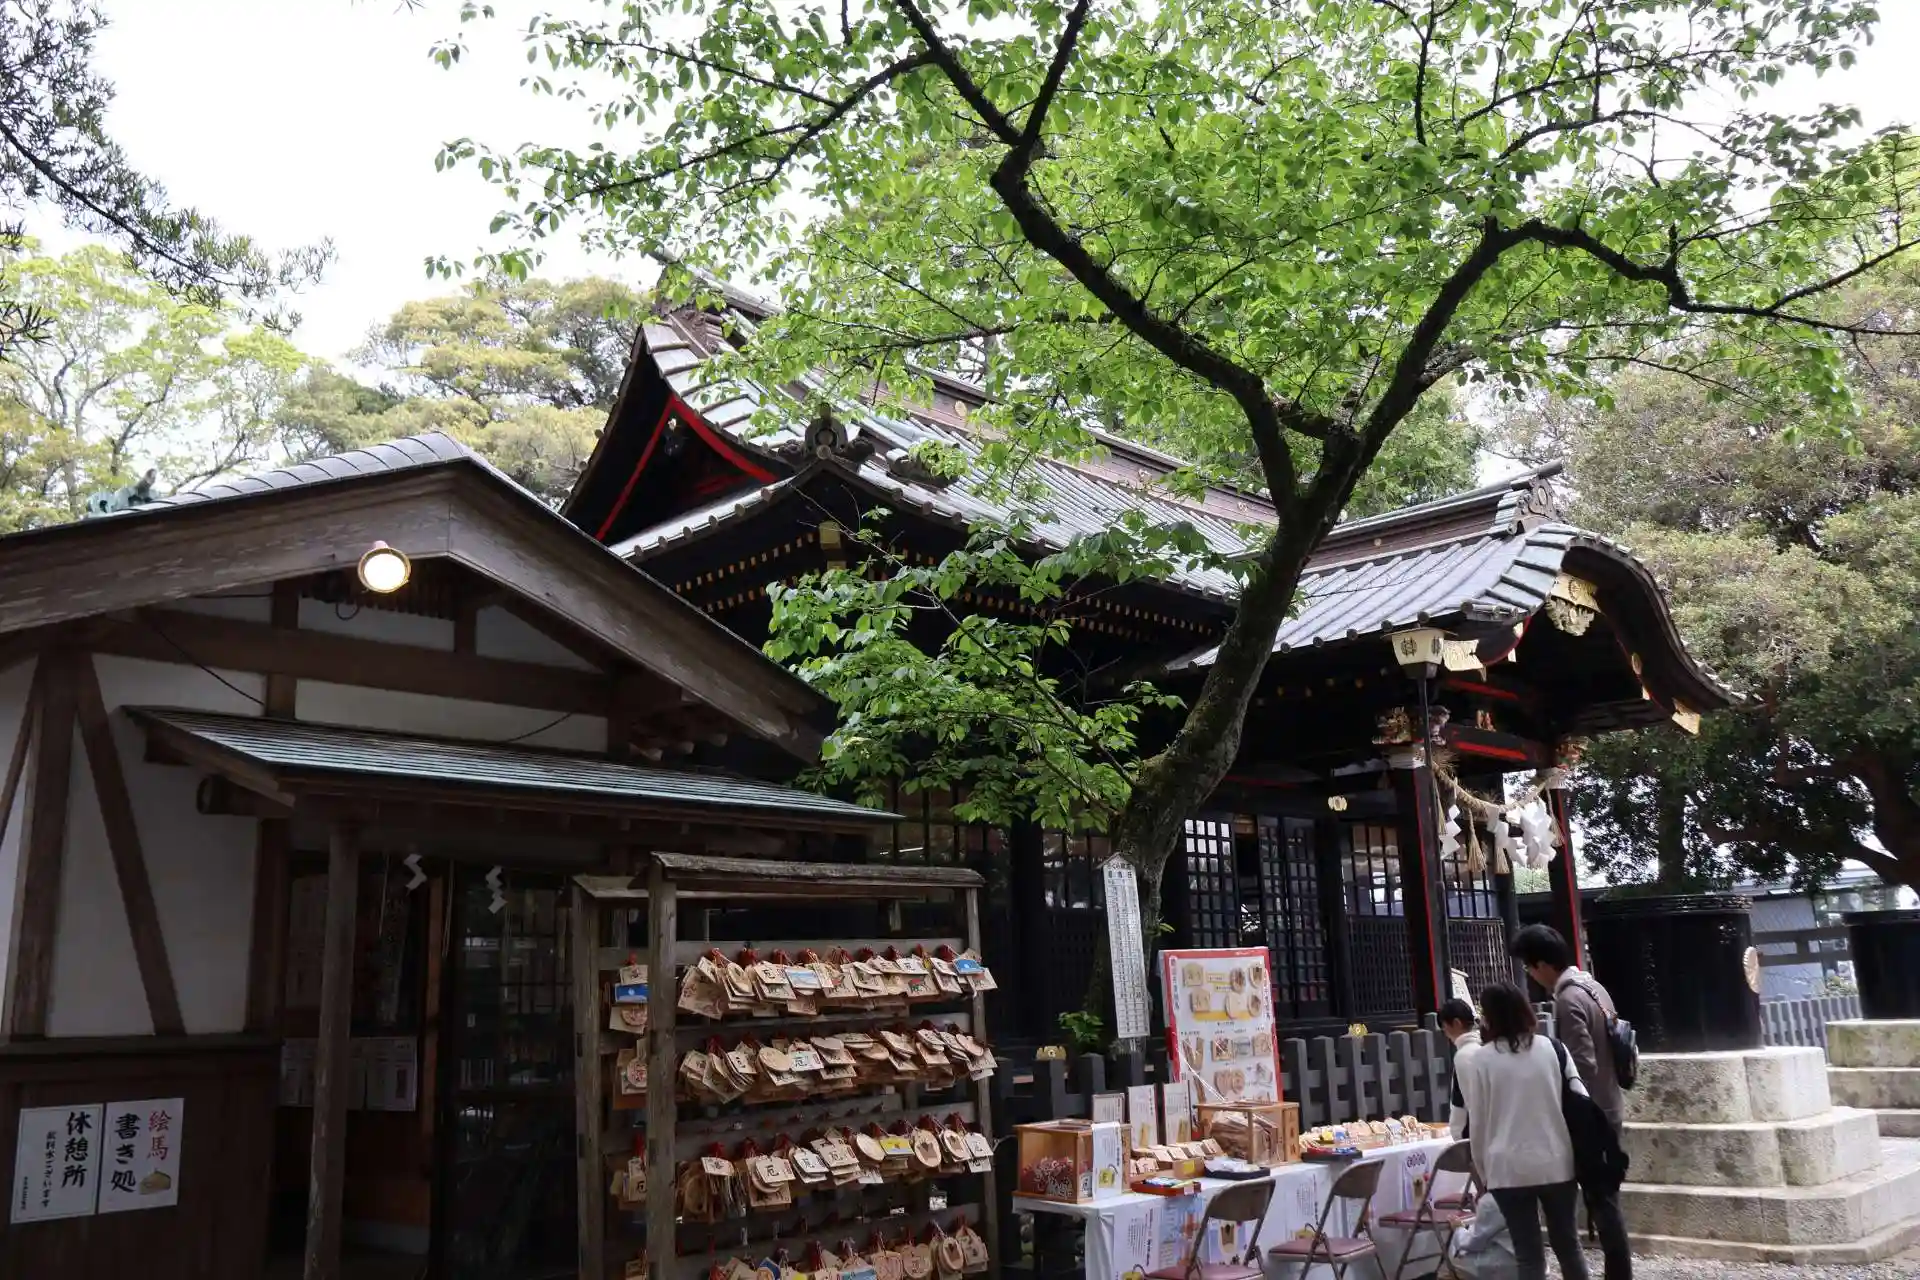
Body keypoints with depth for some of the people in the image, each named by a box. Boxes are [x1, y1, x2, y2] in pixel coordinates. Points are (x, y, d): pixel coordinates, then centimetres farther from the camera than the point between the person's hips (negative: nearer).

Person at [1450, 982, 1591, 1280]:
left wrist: (1483, 1171, 8)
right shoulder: (1551, 1048, 1)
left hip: (1509, 1167, -3)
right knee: (1568, 1244, 17)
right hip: (1556, 1162, 3)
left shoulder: (1477, 1060, -7)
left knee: (1529, 1254, 4)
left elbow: (1476, 1123, -3)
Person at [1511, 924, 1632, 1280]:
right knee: (1604, 1199, 15)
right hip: (1608, 1111, 9)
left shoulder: (1569, 1000, -20)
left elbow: (1583, 1066, -24)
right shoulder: (1592, 987, 9)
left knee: (1601, 1202, -1)